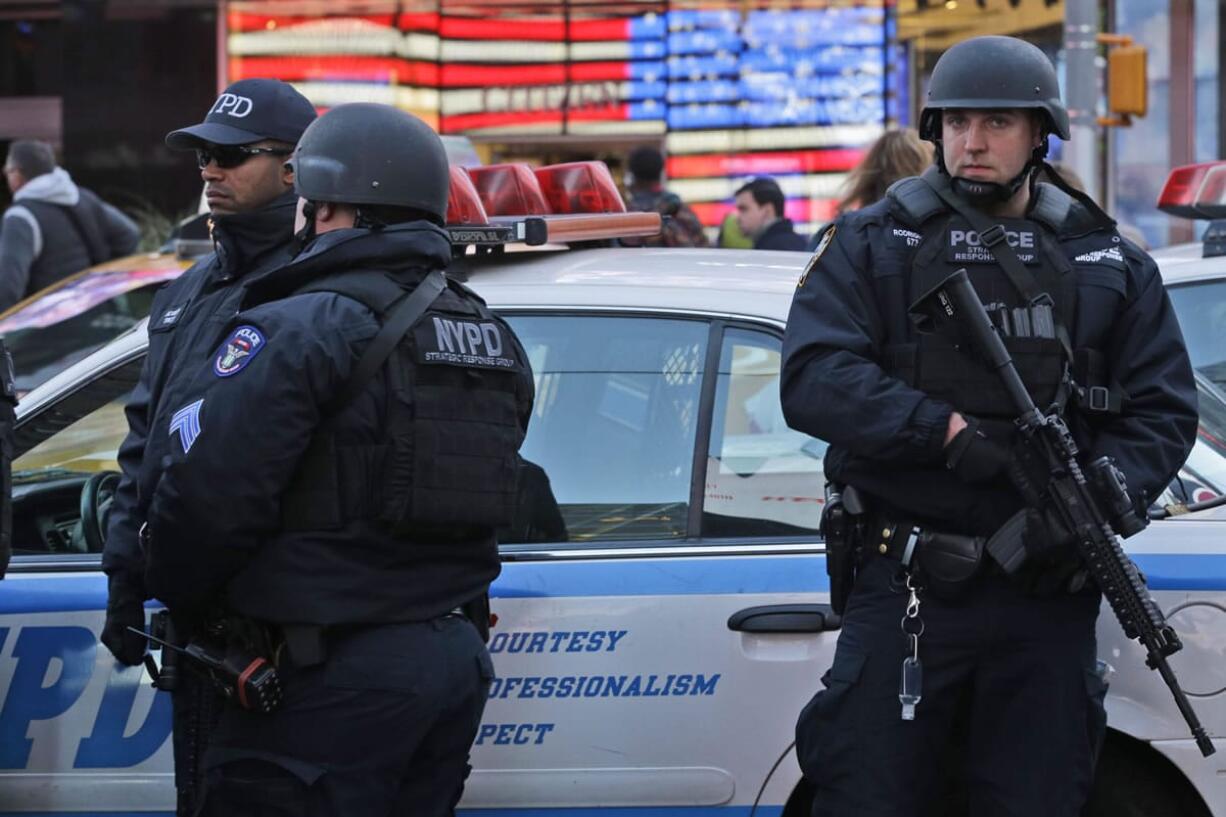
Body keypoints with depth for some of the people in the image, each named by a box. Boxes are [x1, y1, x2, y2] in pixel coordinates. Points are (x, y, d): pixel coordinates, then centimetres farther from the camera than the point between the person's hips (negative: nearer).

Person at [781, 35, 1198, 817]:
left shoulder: (1110, 265, 11)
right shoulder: (871, 246, 4)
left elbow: (1163, 413, 5)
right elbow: (812, 380, -10)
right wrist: (950, 432, -21)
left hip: (1047, 592, 2)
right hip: (903, 586, -2)